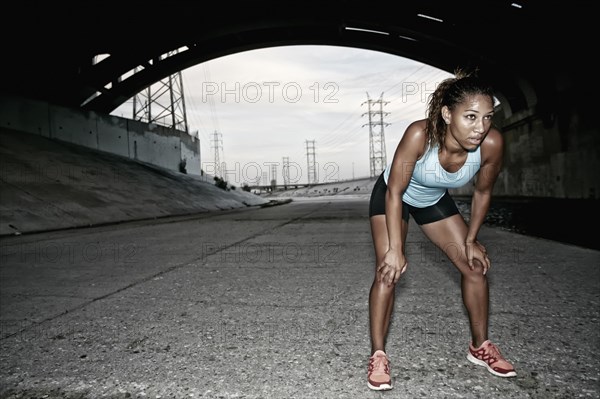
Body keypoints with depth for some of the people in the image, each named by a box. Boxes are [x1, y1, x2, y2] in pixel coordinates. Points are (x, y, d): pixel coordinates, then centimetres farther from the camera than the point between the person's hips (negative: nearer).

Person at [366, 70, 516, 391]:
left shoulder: (491, 144, -29)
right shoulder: (420, 134, -40)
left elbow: (482, 192, -9)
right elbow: (395, 192, -30)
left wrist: (471, 240, -2)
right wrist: (395, 249, -29)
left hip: (435, 200, 4)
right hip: (392, 196, -4)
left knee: (475, 267, 3)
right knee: (388, 271, -15)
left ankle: (479, 347, 24)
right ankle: (378, 355, 1)